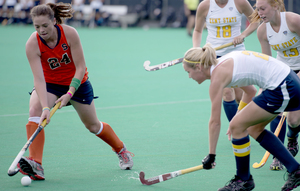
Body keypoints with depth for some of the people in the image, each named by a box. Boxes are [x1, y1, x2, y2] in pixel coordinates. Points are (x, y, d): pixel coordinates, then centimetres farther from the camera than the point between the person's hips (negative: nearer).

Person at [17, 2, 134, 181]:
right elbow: (39, 78, -31)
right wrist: (45, 107, -42)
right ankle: (35, 164, -36)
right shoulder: (32, 44, -27)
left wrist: (70, 94, -32)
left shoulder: (70, 33, -28)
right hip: (49, 83, 0)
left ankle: (121, 150, 41)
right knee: (35, 109, -30)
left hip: (77, 82, 0)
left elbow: (80, 68, -22)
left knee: (93, 126, 12)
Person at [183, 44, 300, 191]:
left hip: (281, 89, -10)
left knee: (237, 126, -3)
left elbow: (215, 122, -11)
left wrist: (211, 155, -5)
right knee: (253, 128, 19)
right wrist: (240, 119, 27)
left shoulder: (217, 75, -12)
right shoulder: (224, 64, 14)